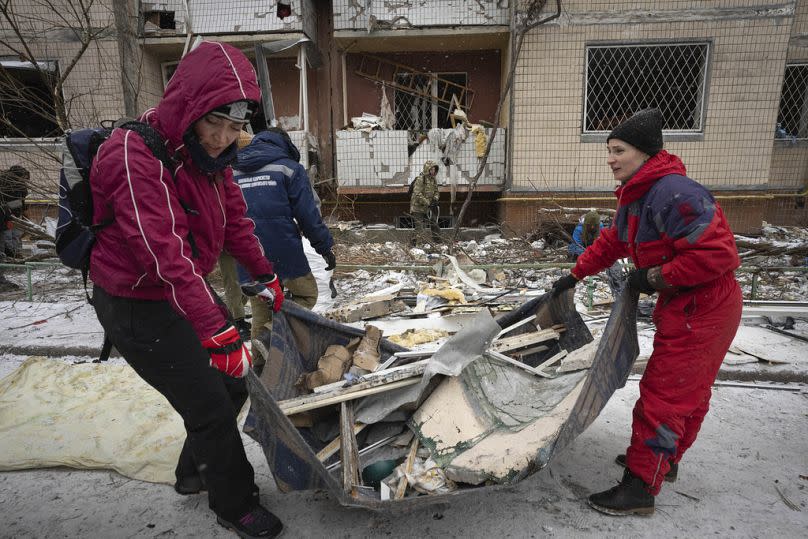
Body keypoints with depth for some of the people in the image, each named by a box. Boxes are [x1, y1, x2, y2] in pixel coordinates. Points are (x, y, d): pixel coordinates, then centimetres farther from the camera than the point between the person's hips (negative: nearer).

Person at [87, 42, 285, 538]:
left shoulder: (210, 154, 1)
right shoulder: (134, 155, -27)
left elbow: (235, 220, 12)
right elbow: (165, 254, -34)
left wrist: (267, 277, 16)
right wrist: (218, 332, -36)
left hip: (191, 290, 9)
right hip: (139, 306, -8)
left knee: (234, 384, 16)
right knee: (210, 405, -1)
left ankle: (195, 473, 41)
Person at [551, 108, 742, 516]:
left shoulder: (673, 193, -26)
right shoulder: (636, 196, 8)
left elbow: (718, 255, -30)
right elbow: (613, 242, 21)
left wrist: (656, 276, -21)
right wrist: (576, 274, 22)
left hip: (702, 313, -10)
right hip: (685, 308, 10)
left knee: (663, 396, -3)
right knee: (689, 393, 23)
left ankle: (641, 487, 10)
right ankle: (665, 460, 40)